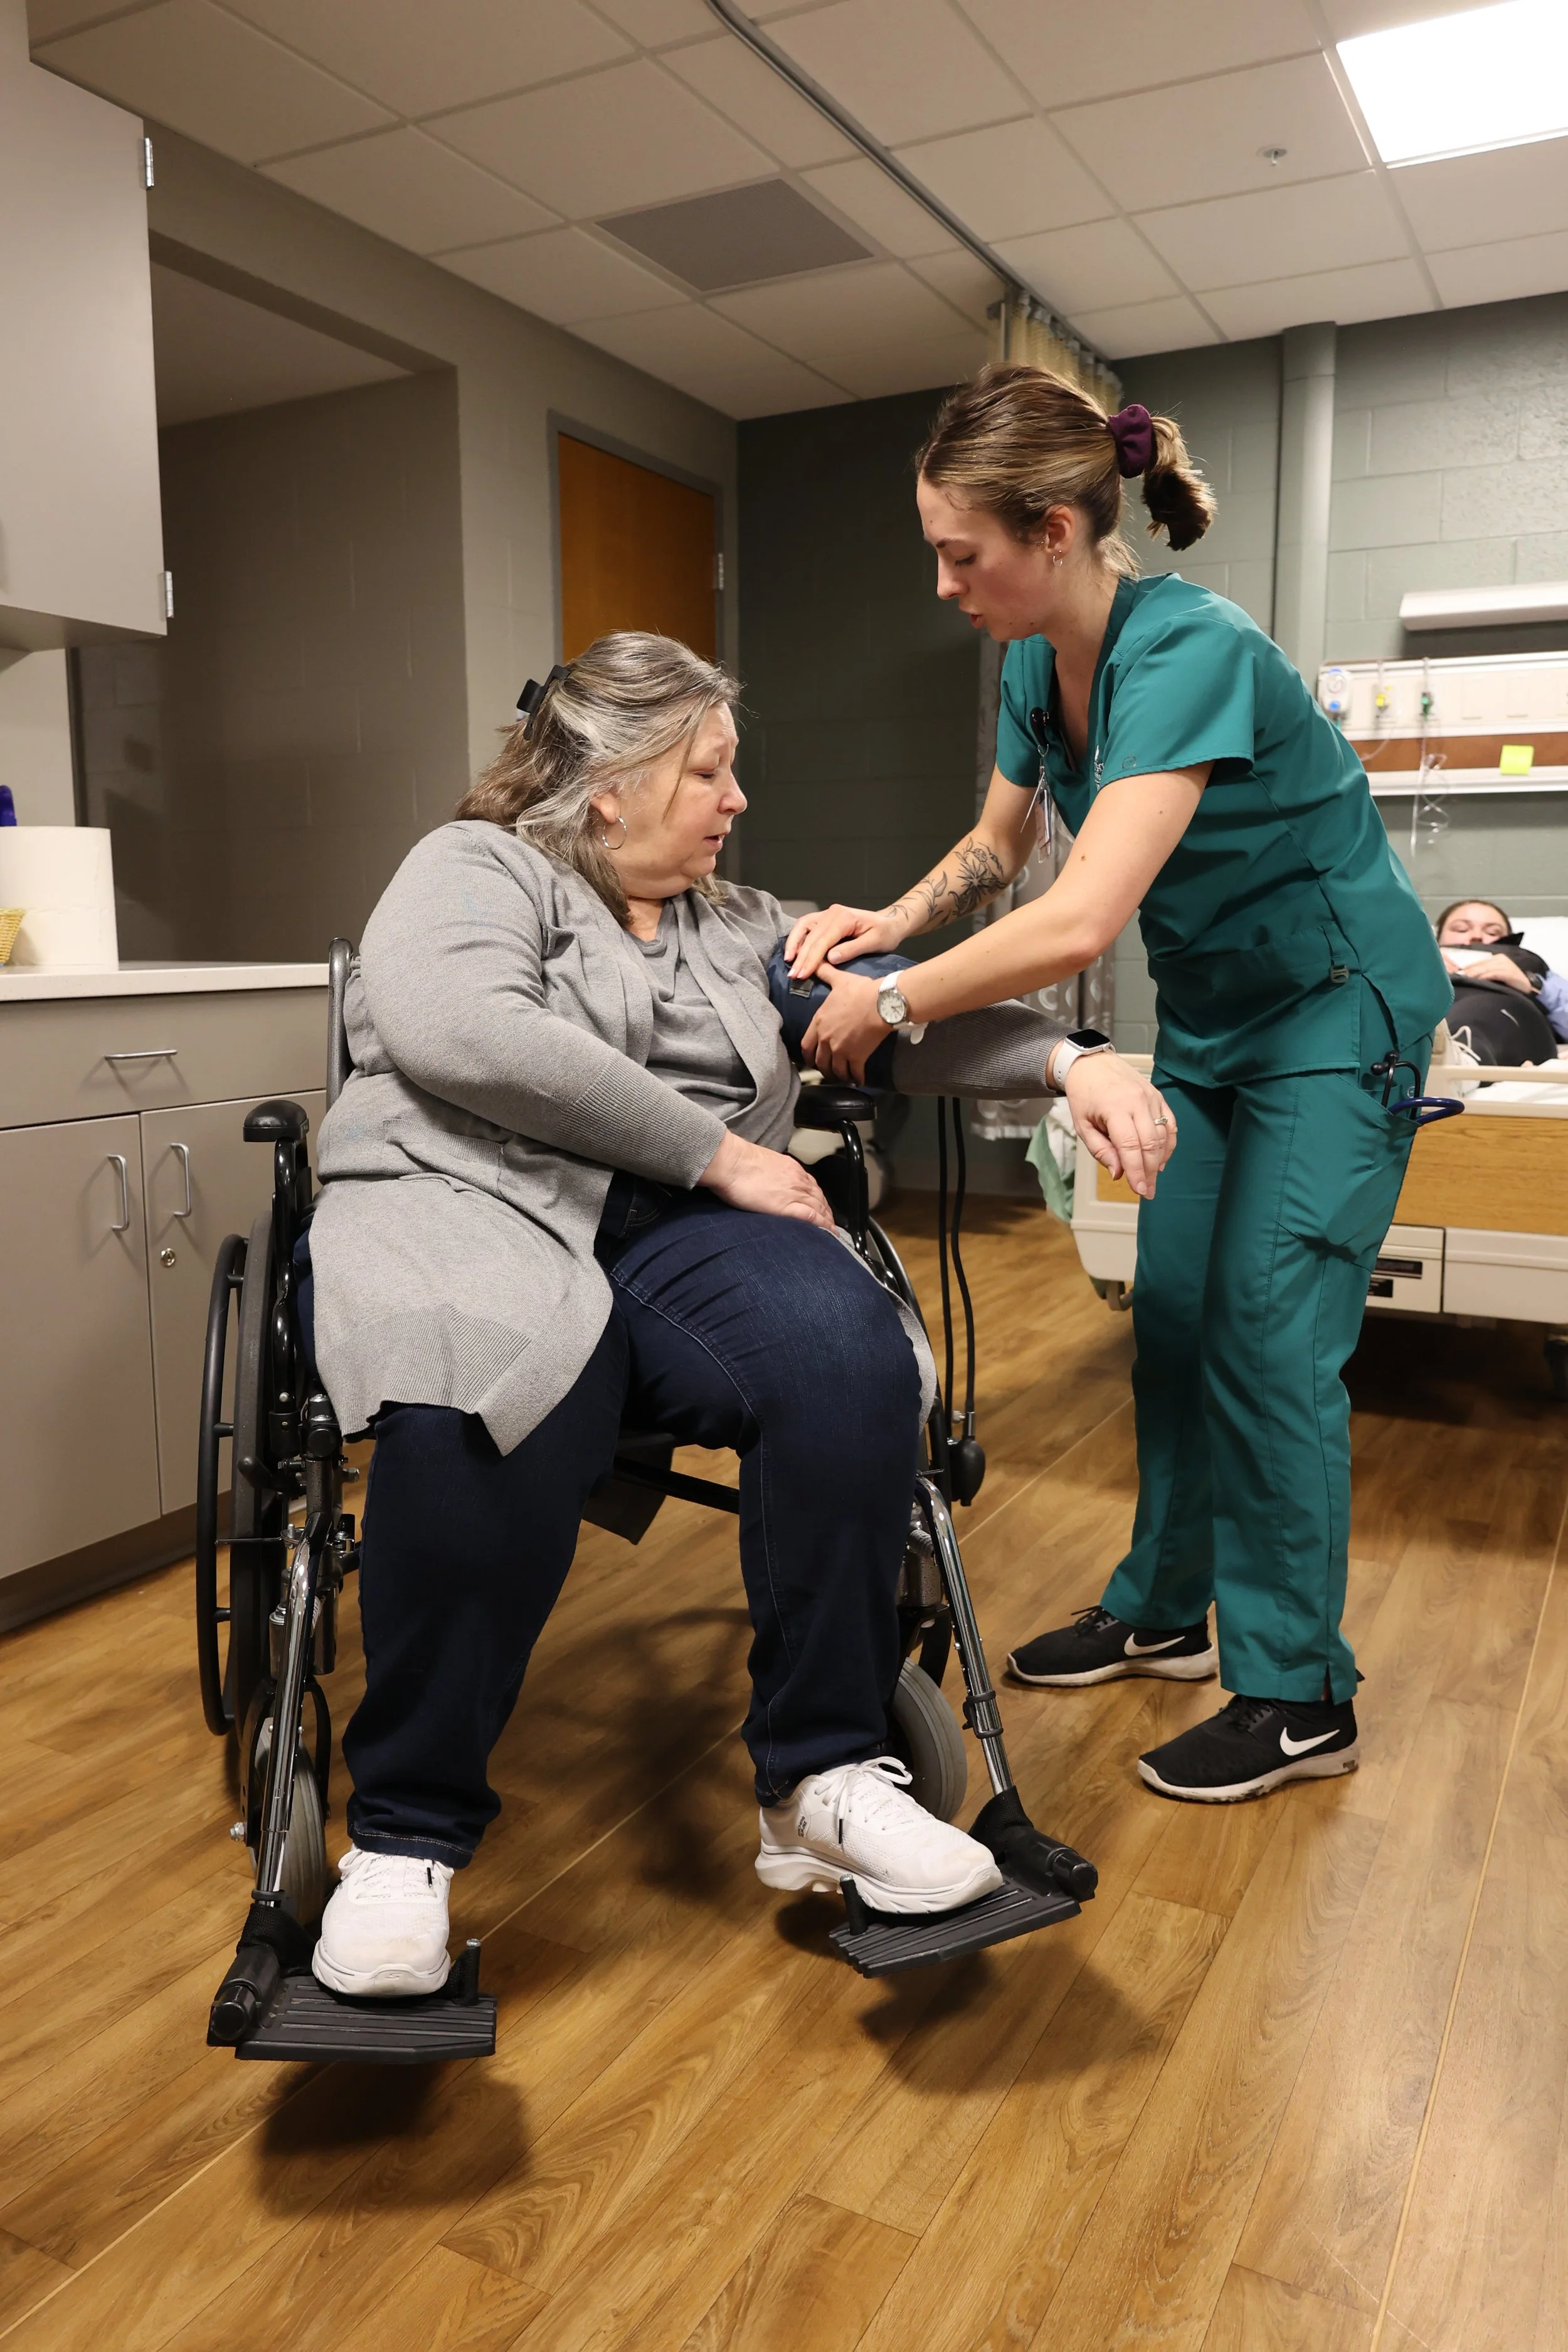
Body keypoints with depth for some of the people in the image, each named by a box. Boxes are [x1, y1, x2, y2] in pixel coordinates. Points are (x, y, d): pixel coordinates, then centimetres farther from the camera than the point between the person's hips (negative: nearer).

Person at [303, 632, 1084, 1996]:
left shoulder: (743, 927, 26)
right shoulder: (477, 866, 8)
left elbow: (903, 1024, 23)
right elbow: (460, 1034, -13)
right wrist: (719, 1150, -12)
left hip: (679, 1232, 5)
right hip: (468, 1204, -4)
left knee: (852, 1357, -29)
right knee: (493, 1401, -39)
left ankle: (824, 1782, -14)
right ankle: (407, 1835, -17)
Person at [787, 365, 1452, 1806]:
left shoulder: (1186, 652, -30)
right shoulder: (1037, 661, -4)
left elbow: (1081, 920, -40)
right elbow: (998, 847, 9)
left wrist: (892, 1007, -30)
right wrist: (898, 918, -10)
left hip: (1339, 1006, -8)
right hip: (1211, 1015, 8)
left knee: (1269, 1335, -9)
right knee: (1172, 1316, 10)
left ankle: (1300, 1698, 7)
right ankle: (1163, 1614, 26)